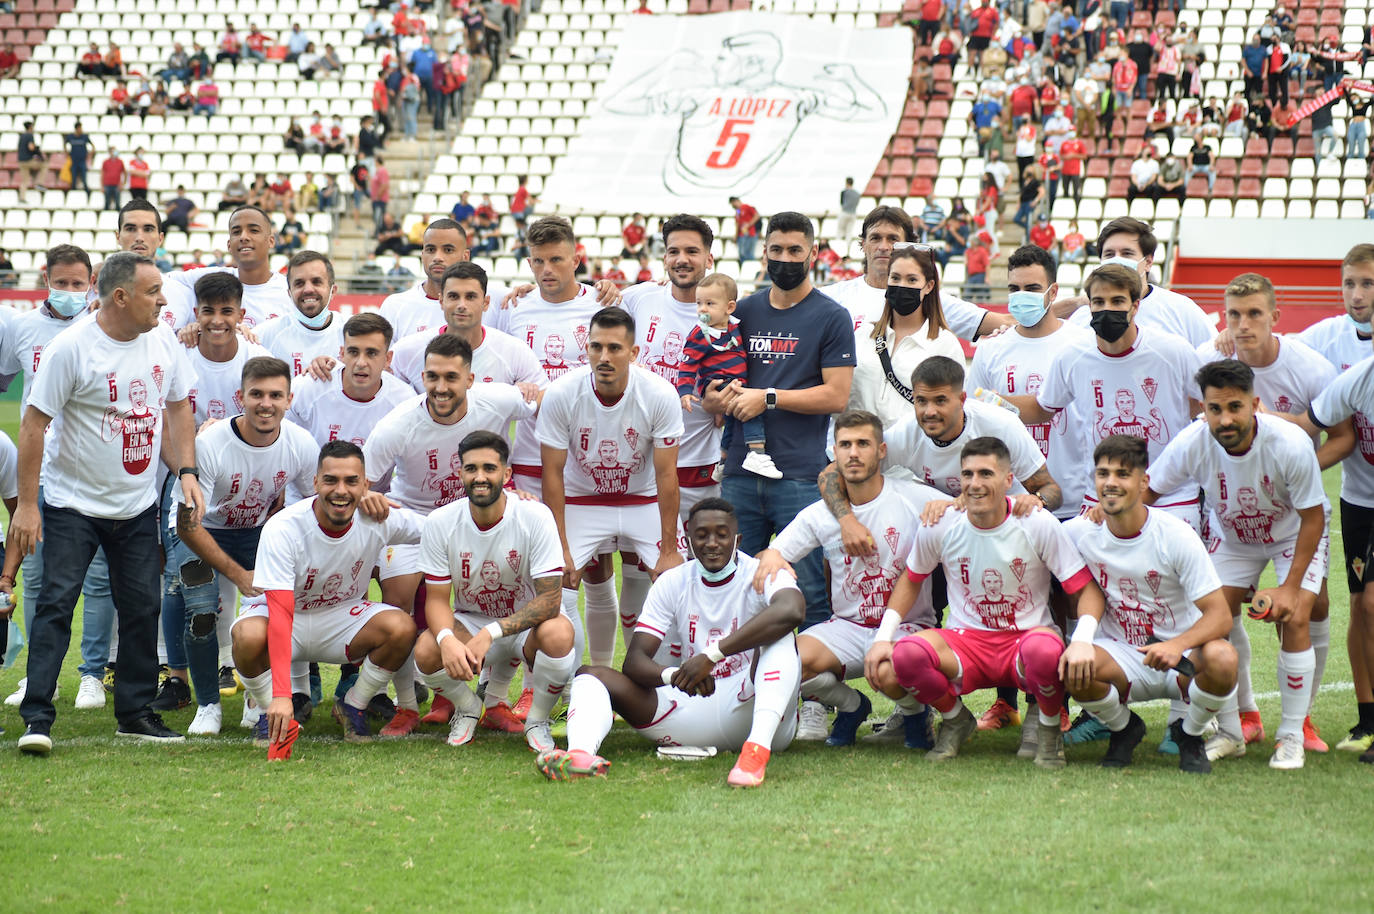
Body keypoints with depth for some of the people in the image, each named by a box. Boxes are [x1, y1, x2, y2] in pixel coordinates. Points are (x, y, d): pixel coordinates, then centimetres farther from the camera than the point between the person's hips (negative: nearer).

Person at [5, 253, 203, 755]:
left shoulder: (163, 345, 1)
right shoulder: (71, 348, -16)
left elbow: (176, 408, 15)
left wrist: (187, 472, 2)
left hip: (139, 505, 5)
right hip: (73, 502, -5)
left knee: (142, 606, 5)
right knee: (55, 603, -10)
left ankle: (136, 713, 16)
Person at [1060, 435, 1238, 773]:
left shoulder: (1176, 536, -14)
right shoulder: (1078, 532, -5)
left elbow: (1220, 615, -17)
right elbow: (1090, 588, 5)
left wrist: (1177, 646, -38)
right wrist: (1081, 638, -19)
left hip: (1182, 658, -1)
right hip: (1120, 657, 1)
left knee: (1222, 659, -35)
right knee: (1074, 667, -33)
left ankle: (1190, 735, 0)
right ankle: (1124, 729, 3)